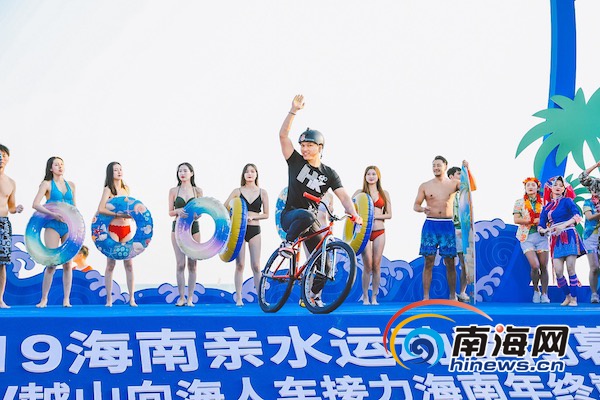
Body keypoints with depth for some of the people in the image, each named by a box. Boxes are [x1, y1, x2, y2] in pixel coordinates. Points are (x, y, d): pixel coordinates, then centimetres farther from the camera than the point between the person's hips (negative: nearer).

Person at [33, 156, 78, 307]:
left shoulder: (71, 185, 13)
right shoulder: (47, 184, 0)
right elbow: (35, 204, -11)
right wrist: (53, 214, -21)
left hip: (69, 226, 4)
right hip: (53, 226, -4)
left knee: (68, 263, 1)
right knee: (52, 263, -7)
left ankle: (66, 299, 4)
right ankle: (44, 299, 1)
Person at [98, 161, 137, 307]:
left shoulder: (126, 188, 12)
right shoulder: (108, 189, -4)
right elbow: (101, 209, -17)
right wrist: (119, 214, -22)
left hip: (127, 229, 5)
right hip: (112, 229, -5)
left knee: (129, 263, 2)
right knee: (111, 263, -2)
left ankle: (132, 299, 4)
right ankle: (109, 299, 2)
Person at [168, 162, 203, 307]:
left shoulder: (197, 191, 6)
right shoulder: (173, 191, 6)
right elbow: (170, 212, 5)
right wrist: (178, 211, -16)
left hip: (193, 227, 0)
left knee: (192, 264, 0)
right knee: (180, 264, -3)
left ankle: (190, 298, 4)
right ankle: (181, 297, 4)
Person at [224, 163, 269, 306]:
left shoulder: (262, 193, 5)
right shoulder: (237, 191, 3)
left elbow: (266, 214, 5)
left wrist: (253, 216, -10)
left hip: (254, 230, 1)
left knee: (256, 266, -1)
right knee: (240, 265, -1)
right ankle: (238, 298, 2)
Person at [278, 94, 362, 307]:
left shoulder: (329, 174, 4)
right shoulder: (296, 162, 1)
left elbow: (343, 195, -9)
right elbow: (283, 135, -10)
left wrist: (353, 212, -29)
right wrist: (293, 111, -20)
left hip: (311, 219, 3)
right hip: (290, 216, -3)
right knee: (306, 215, -40)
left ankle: (313, 295, 19)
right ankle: (287, 244, -19)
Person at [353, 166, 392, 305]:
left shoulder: (384, 193, 10)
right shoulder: (360, 193, 5)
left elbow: (389, 214, 7)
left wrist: (376, 216, -8)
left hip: (379, 232, 2)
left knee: (376, 265, 2)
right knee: (367, 265, -5)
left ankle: (374, 297, 10)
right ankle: (365, 297, 5)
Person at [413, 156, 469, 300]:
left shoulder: (454, 184, 7)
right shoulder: (425, 186, 6)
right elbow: (415, 205, 6)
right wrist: (422, 209, -17)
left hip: (447, 225, 0)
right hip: (430, 224, 0)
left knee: (450, 263, 2)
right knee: (428, 262, -1)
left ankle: (453, 296, 11)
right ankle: (426, 297, 2)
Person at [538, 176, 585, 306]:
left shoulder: (567, 201, 4)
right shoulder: (546, 207, 16)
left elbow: (577, 215, -13)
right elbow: (541, 226, 11)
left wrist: (564, 225, -26)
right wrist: (544, 230, -13)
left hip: (569, 236, -4)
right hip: (556, 239, 4)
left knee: (570, 268, -9)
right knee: (558, 271, -6)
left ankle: (574, 298, -1)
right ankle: (567, 296, 14)